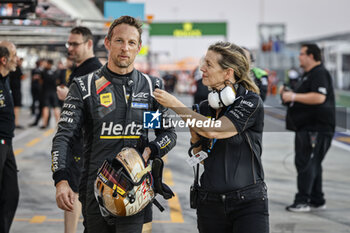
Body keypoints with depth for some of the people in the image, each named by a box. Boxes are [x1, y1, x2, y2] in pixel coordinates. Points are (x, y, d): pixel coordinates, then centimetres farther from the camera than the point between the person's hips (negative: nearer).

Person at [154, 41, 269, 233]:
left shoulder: (251, 102, -10)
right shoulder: (205, 107, 8)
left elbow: (213, 130, -23)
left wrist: (174, 104, -15)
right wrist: (195, 138, -4)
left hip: (248, 202, -5)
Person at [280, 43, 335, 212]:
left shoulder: (319, 73, -12)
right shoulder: (308, 74, 22)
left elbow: (319, 97, -26)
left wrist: (294, 96, -20)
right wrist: (288, 93, 17)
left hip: (316, 127, -11)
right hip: (306, 127, 11)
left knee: (306, 163, -12)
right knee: (312, 164, 13)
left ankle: (302, 201, -10)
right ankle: (317, 200, 20)